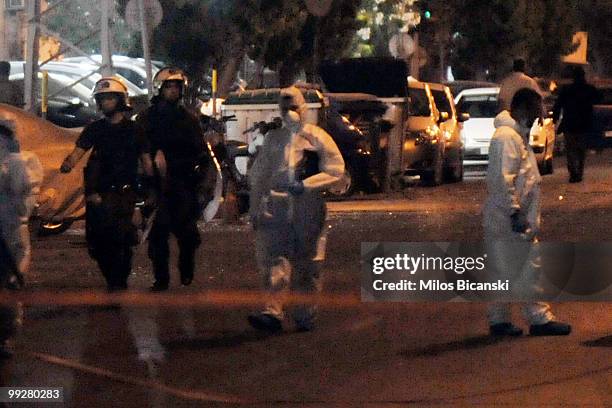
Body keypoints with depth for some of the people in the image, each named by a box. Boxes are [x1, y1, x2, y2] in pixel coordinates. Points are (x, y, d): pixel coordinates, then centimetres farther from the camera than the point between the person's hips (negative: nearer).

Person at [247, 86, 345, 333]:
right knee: (275, 261, -12)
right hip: (277, 208, 2)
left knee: (306, 266, 4)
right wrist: (255, 209, 13)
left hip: (308, 208, -2)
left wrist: (306, 185, -13)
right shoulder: (273, 139, 14)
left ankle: (305, 316, 13)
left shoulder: (316, 138, 3)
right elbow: (258, 176, 19)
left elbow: (336, 171, -2)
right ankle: (273, 313, -21)